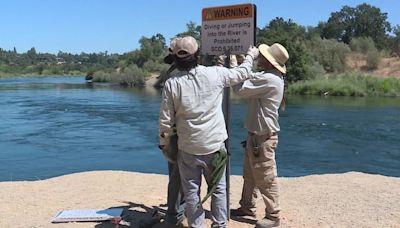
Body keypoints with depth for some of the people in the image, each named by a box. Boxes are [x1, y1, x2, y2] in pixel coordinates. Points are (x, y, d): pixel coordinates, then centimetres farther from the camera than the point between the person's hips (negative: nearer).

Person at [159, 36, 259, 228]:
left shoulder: (172, 83, -9)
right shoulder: (215, 74, -8)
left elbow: (165, 119, -6)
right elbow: (241, 74, 10)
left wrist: (164, 142, 9)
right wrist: (250, 56, 29)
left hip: (188, 147, 0)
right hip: (215, 144, 1)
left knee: (191, 190, 11)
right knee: (218, 188, 14)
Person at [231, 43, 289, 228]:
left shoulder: (269, 79, -24)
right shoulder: (269, 77, 9)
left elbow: (240, 89, -20)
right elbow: (250, 85, 15)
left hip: (263, 137, -10)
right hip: (256, 135, 10)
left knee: (266, 179, 2)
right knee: (250, 175, 20)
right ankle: (247, 207, 34)